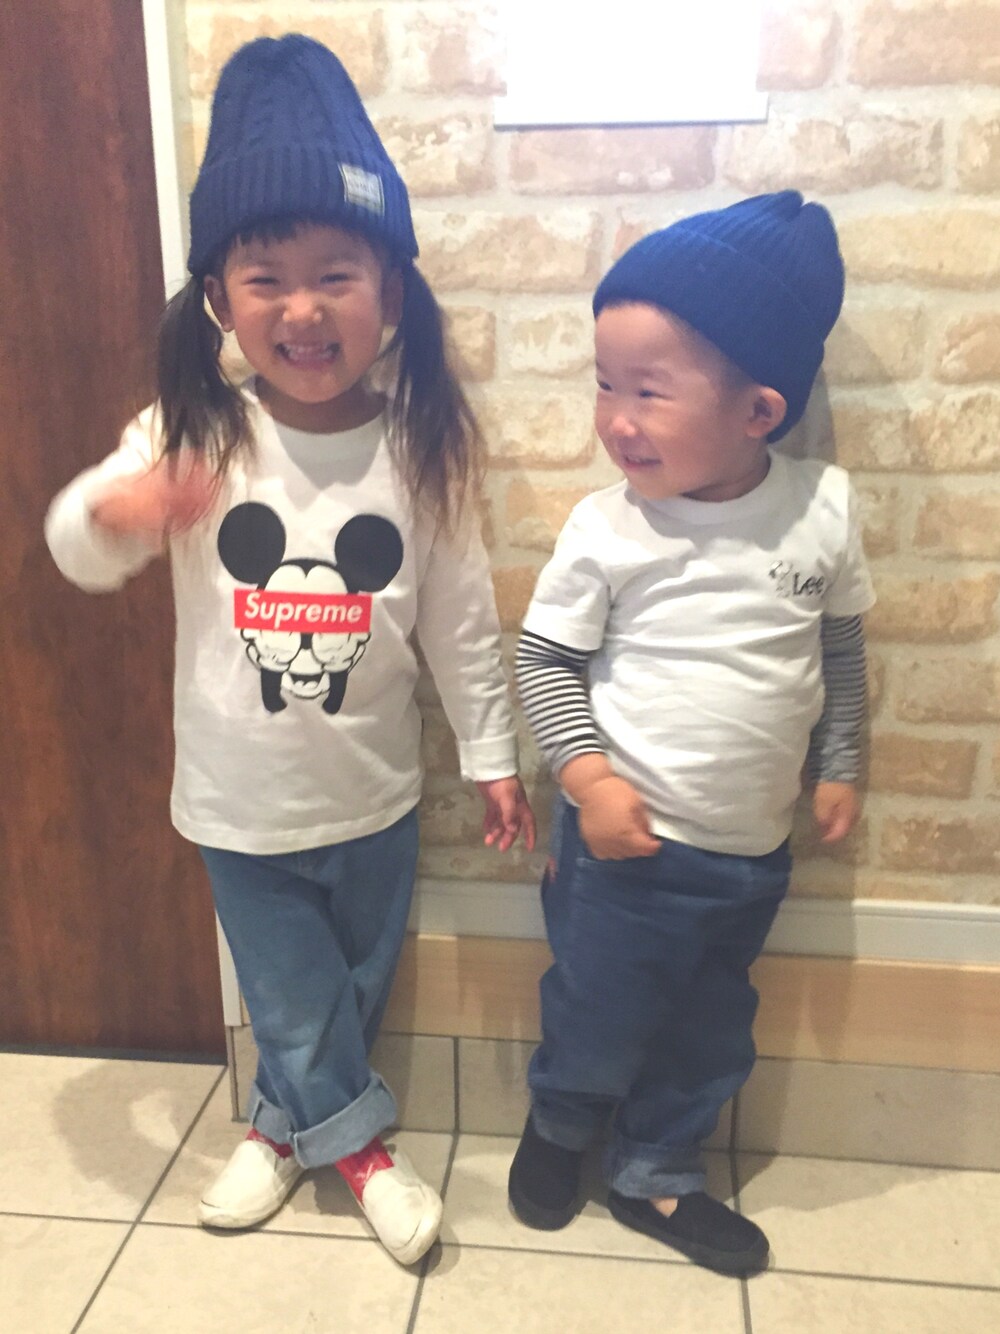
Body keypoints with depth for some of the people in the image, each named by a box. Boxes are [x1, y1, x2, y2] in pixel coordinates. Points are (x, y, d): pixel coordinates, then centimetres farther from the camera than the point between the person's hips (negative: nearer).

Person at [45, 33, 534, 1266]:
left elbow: (460, 621, -4)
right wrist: (110, 511, -31)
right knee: (296, 1000, 14)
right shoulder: (191, 436, -11)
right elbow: (78, 558, -7)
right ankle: (355, 1142, 43)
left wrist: (491, 757, 2)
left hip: (373, 795, 1)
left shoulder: (421, 450, -10)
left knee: (353, 989, 21)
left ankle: (286, 1123, 51)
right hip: (241, 800, -1)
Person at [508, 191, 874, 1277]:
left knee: (708, 1032, 22)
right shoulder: (606, 528, -16)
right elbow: (544, 661, -7)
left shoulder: (823, 506, -8)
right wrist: (586, 777, -17)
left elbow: (840, 646, 7)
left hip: (756, 849, 4)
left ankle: (655, 1175, 48)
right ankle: (559, 1125, 49)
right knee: (598, 1019, 15)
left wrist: (838, 764, 10)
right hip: (630, 839, -3)